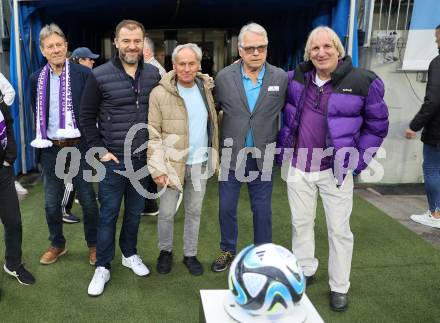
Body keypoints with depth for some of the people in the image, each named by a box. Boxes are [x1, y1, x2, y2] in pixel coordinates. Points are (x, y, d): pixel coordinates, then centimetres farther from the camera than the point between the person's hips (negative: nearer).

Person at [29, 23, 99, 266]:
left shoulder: (84, 74, -7)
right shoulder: (36, 79, 6)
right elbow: (36, 114, 14)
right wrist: (40, 141, 9)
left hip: (79, 147, -3)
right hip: (50, 149, 4)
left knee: (88, 200, 8)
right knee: (51, 203, 13)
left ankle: (93, 245, 26)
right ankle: (57, 244, 33)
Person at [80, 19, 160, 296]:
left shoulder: (154, 75, 1)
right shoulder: (100, 76, -9)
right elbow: (87, 117, -3)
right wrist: (100, 150, -8)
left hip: (143, 159, 3)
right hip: (114, 159, -3)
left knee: (135, 211, 16)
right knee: (109, 214, 7)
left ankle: (130, 254, 36)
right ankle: (103, 267, 21)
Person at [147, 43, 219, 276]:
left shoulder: (207, 88, 3)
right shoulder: (160, 93, -11)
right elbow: (152, 134, -10)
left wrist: (216, 158, 8)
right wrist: (158, 168, -15)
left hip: (201, 163, 4)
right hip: (172, 163, -3)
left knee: (194, 212, 15)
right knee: (166, 213, 8)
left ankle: (190, 254, 32)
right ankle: (165, 251, 33)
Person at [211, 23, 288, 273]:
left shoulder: (281, 78, -4)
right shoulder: (224, 77, -4)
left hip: (263, 156, 0)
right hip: (232, 155, 1)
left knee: (262, 209, 11)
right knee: (227, 207, 11)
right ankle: (228, 251, 33)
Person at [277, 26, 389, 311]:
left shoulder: (363, 82, -10)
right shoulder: (296, 78, 1)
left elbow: (377, 126, -2)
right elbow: (285, 114, 18)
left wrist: (357, 162, -6)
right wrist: (283, 148, 11)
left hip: (336, 170, -3)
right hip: (298, 168, 4)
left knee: (339, 229, 6)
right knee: (301, 223, 15)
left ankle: (339, 287, 23)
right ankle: (305, 272, 36)